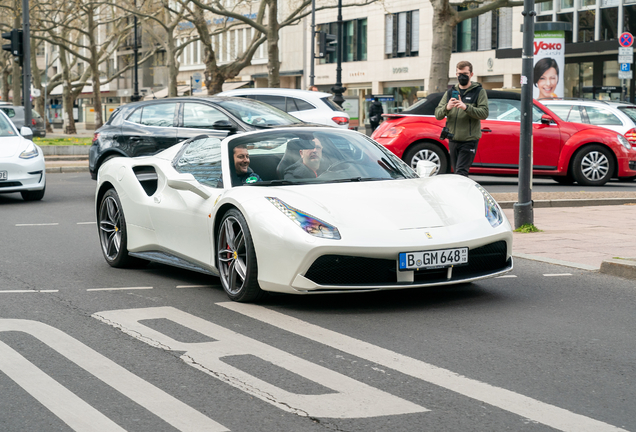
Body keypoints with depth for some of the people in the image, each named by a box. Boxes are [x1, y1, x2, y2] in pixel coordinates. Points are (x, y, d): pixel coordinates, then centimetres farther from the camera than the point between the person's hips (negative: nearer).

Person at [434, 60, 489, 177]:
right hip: (453, 140, 5)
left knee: (461, 172, -14)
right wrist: (446, 107, -17)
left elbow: (484, 113, -11)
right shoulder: (450, 92, 14)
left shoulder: (479, 92, 3)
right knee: (456, 172, 9)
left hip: (469, 140, -5)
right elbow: (437, 115, 6)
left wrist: (466, 107, -26)